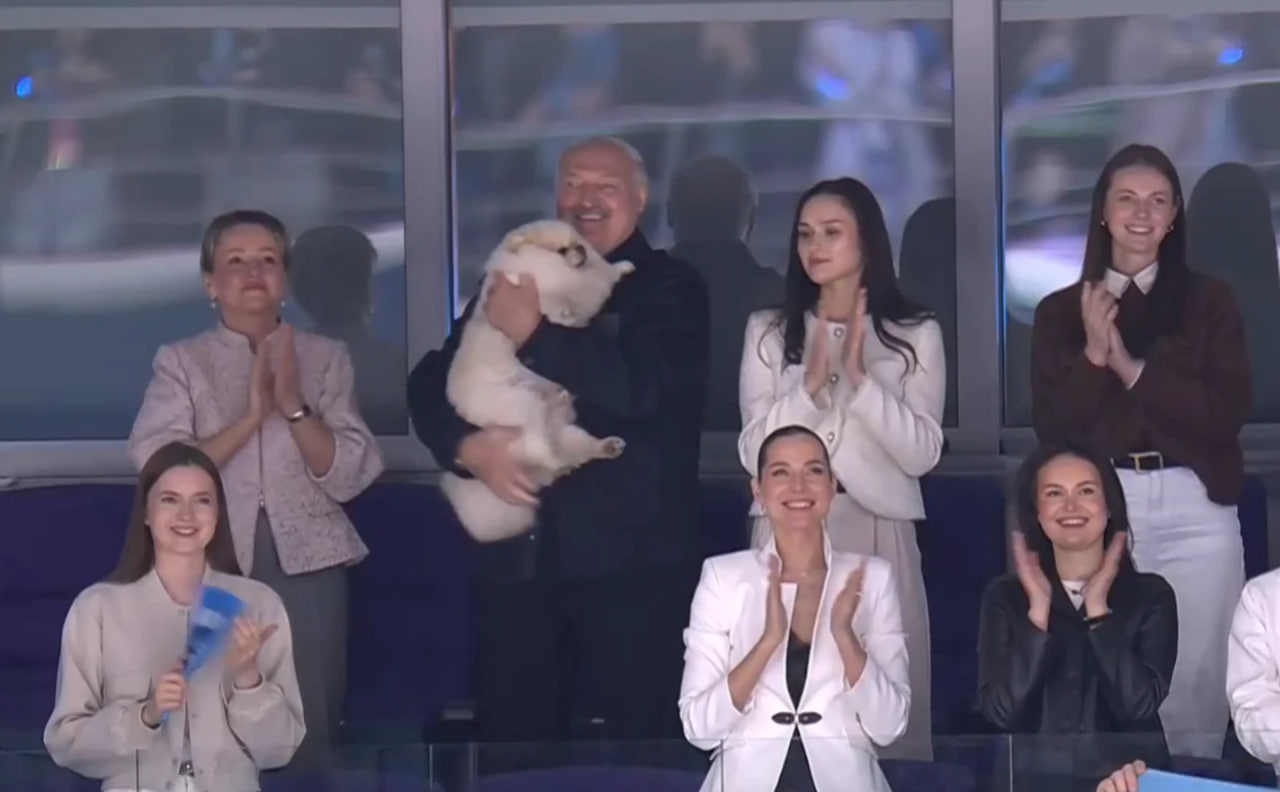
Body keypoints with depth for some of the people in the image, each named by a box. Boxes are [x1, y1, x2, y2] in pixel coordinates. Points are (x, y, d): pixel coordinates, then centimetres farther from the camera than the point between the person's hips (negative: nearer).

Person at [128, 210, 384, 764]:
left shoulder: (326, 357, 7)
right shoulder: (180, 361, 5)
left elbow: (348, 477, -2)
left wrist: (293, 405, -15)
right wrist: (252, 416, -16)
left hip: (308, 562, 1)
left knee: (309, 734, 1)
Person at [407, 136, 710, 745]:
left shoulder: (670, 288, 4)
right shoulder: (516, 281, 17)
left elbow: (642, 389, -15)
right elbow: (429, 384, 10)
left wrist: (535, 333, -14)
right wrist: (468, 446, -10)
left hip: (630, 558, -4)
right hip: (517, 555, 4)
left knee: (629, 733, -2)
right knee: (512, 729, 6)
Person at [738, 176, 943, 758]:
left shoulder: (916, 334, 6)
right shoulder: (768, 331, 7)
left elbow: (922, 453, -5)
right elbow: (753, 453, -1)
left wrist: (859, 377, -14)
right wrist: (811, 383, -14)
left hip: (878, 535, 0)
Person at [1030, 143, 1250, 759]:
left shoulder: (1210, 301, 7)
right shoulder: (1061, 311, 8)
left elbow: (1228, 414, -5)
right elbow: (1051, 427, 0)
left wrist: (1132, 367, -12)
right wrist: (1093, 354, -13)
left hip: (1195, 510, 0)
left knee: (1196, 688, 1)